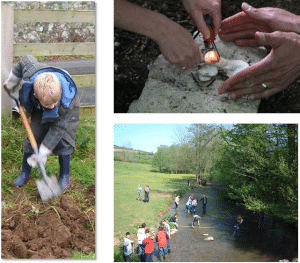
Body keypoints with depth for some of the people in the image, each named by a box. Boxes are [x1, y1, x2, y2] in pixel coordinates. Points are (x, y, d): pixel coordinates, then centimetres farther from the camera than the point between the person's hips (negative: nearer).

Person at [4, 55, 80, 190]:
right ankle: (25, 173, 19)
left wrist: (43, 152, -28)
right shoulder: (30, 73, -40)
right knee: (34, 135, 1)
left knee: (63, 141, -9)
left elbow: (58, 128, -32)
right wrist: (12, 81, 0)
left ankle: (65, 175, 14)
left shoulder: (67, 102, -44)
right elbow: (26, 60, -15)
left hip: (66, 113, -3)